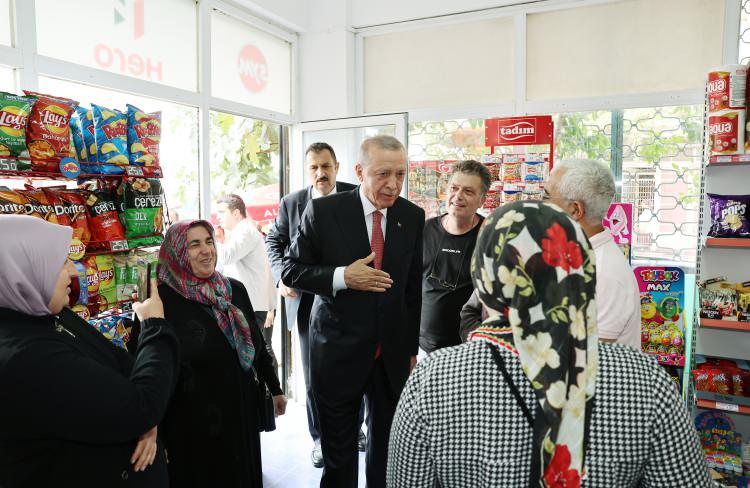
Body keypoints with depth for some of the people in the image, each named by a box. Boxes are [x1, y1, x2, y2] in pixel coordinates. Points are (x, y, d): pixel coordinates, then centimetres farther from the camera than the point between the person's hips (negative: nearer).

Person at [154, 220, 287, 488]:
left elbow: (257, 343, 9)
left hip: (241, 408, 5)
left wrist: (275, 388, 16)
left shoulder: (235, 289, 0)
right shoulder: (162, 300, -15)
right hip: (193, 422, -4)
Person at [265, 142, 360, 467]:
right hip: (309, 302, 1)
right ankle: (321, 437, 31)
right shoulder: (290, 203, -1)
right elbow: (274, 241, 9)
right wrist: (281, 277, -7)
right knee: (314, 375, 12)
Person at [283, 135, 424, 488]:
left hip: (393, 355, 3)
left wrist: (411, 348, 11)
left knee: (387, 449, 17)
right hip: (338, 352, -2)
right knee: (338, 452, 14)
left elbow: (414, 287, 7)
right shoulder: (323, 211, -11)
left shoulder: (413, 216, 0)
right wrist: (342, 276, -22)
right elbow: (291, 270, -6)